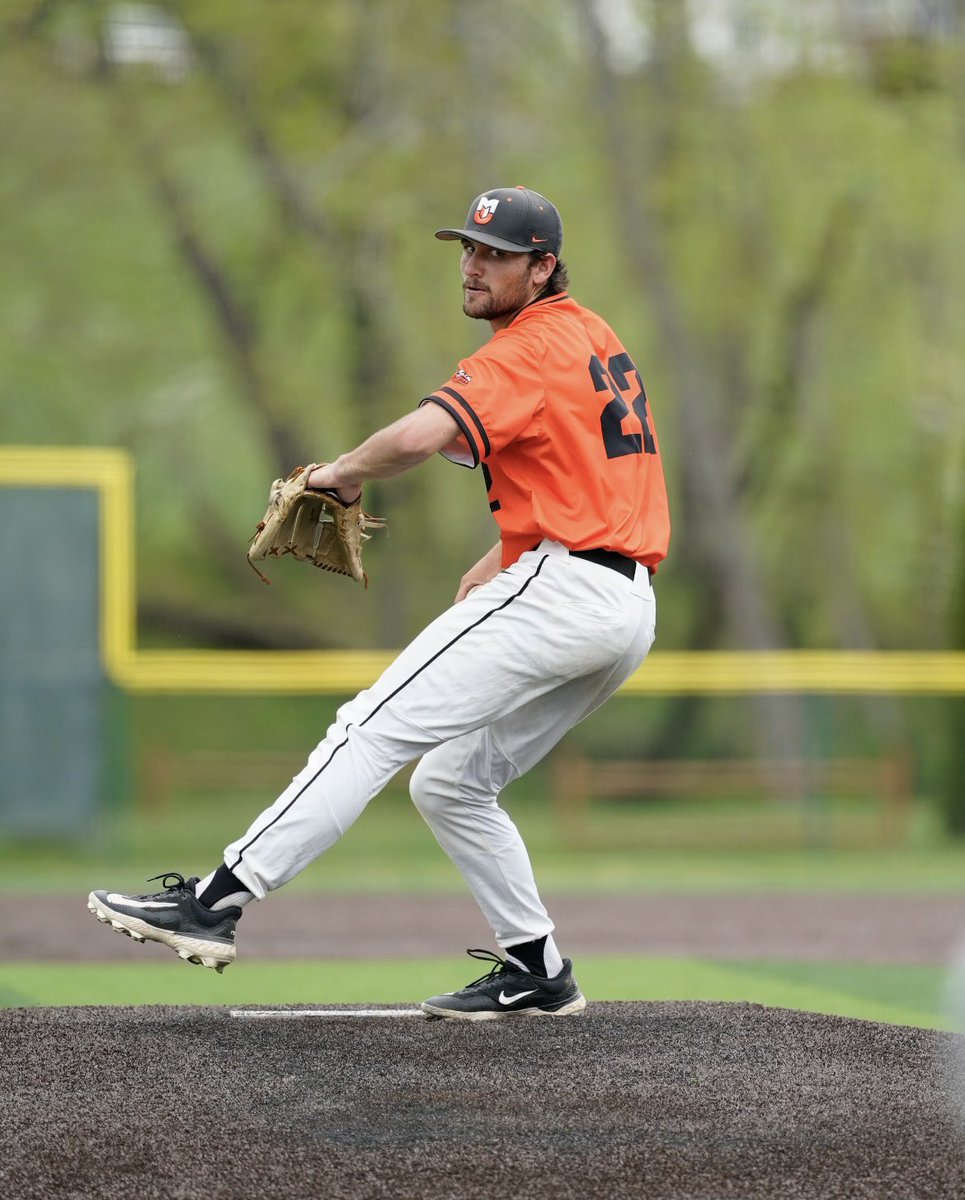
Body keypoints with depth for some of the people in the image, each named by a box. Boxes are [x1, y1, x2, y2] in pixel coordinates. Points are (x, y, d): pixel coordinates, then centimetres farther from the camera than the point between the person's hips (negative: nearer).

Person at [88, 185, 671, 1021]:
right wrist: (500, 562, 23)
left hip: (561, 586, -10)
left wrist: (344, 473, -7)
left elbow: (422, 435, -25)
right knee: (450, 784, 18)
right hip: (630, 612, 10)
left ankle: (218, 902, -25)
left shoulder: (529, 348, -8)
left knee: (376, 730, -16)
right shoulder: (595, 339, 22)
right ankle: (538, 974, 17)